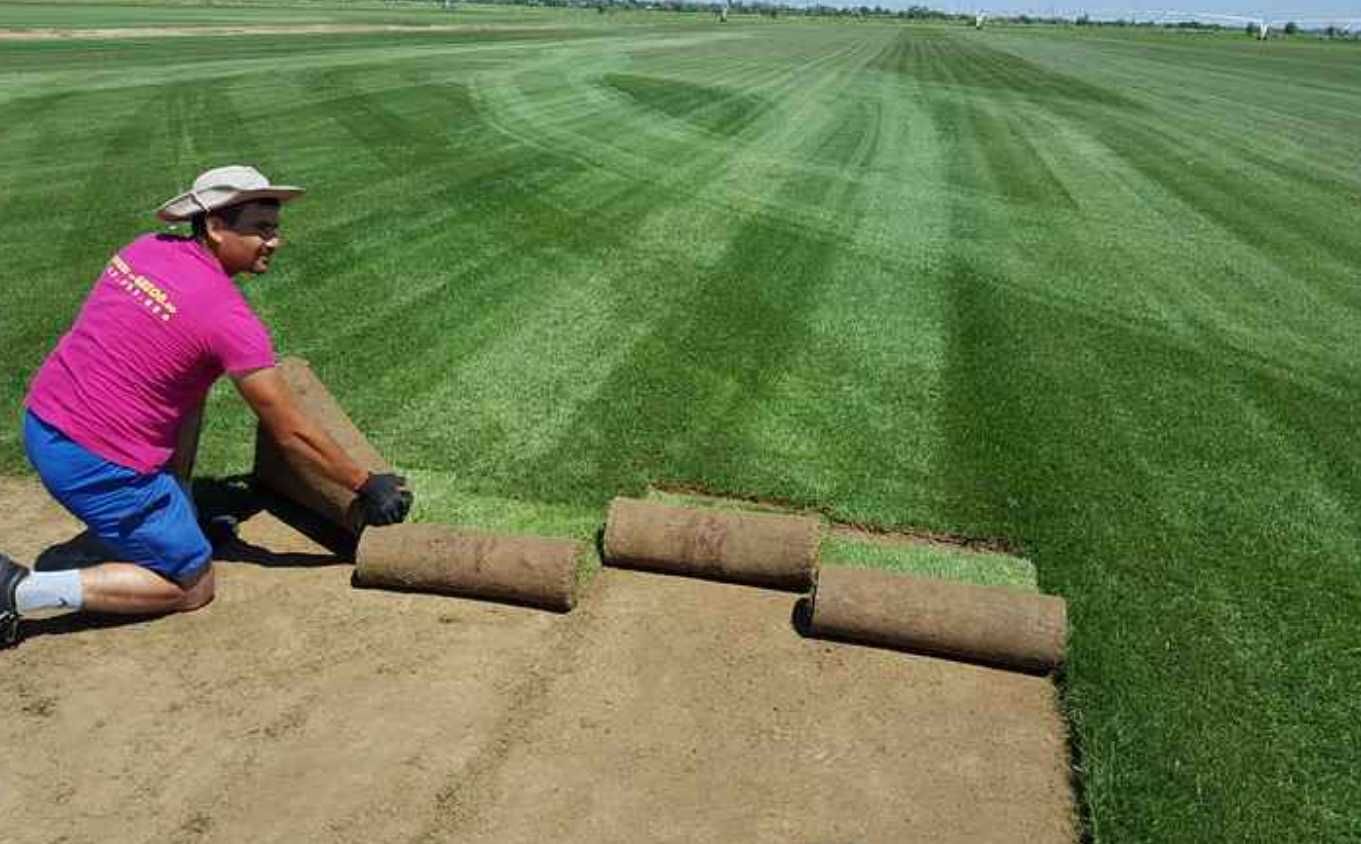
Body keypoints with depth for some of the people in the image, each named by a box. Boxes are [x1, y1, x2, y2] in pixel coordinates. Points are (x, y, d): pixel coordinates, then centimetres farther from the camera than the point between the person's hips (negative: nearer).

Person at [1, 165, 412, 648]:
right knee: (193, 587, 7)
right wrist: (367, 486, -5)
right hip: (97, 462, -8)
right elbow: (293, 434, -14)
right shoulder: (228, 316, -18)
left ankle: (179, 515, 25)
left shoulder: (145, 248, 4)